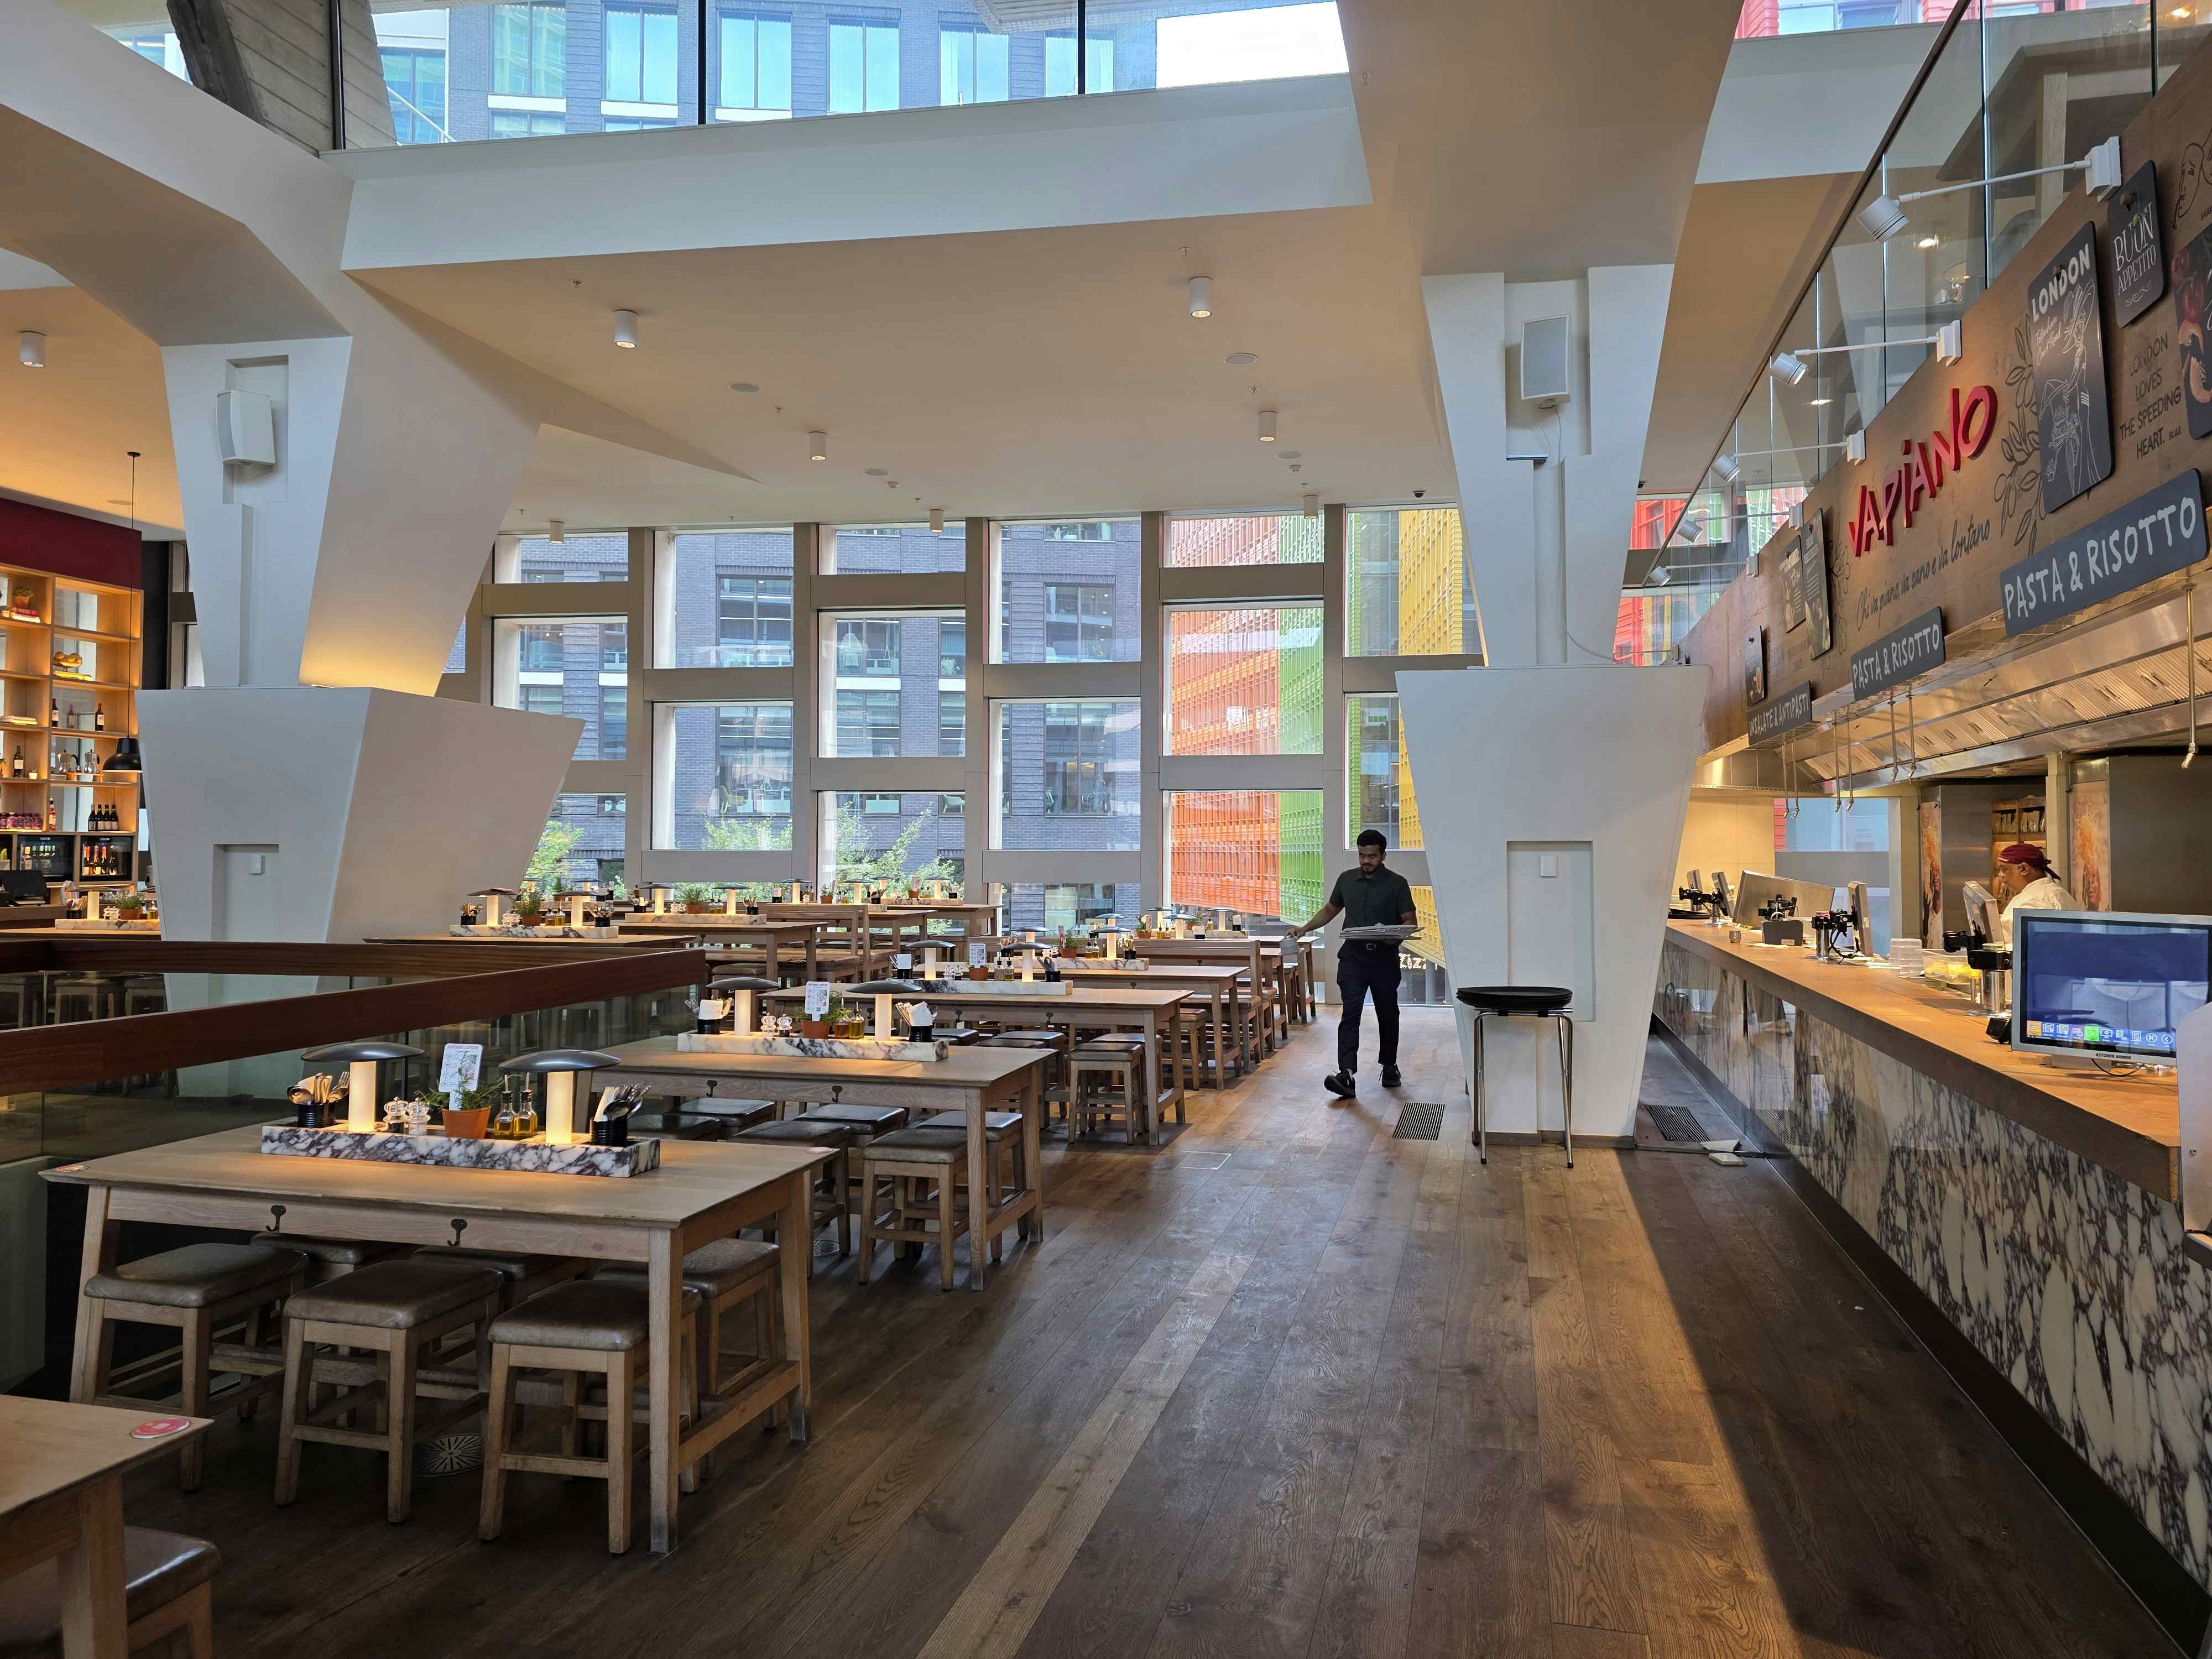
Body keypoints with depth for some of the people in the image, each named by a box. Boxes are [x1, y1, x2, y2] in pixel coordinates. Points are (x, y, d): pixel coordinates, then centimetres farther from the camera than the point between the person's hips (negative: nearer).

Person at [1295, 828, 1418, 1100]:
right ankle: (1346, 1075, -21)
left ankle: (1389, 1066, 32)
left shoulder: (1397, 884, -1)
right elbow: (1330, 910, 21)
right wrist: (1306, 928, 8)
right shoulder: (1347, 880, 10)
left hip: (1385, 958, -1)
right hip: (1353, 957, 1)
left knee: (1388, 1015, 13)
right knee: (1350, 1014, -12)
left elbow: (1410, 921, -1)